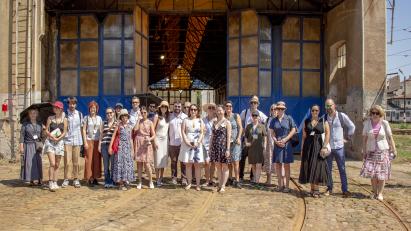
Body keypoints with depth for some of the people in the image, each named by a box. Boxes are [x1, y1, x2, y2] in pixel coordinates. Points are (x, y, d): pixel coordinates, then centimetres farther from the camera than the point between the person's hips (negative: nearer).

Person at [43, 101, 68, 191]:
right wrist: (52, 136, -15)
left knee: (57, 165, 7)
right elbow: (46, 130, 2)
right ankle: (50, 183, -8)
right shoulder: (50, 118, 4)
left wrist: (58, 138, -15)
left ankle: (55, 182, 15)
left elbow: (64, 132, 1)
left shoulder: (64, 119, 4)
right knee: (52, 164, -13)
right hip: (50, 142, -1)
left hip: (59, 142, 2)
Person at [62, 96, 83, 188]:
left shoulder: (79, 114, 9)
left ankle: (76, 179, 15)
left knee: (76, 162, 6)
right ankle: (66, 179, 7)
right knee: (67, 161, -4)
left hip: (77, 140, 2)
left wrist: (82, 141, 10)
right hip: (67, 140, -2)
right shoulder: (65, 114, 1)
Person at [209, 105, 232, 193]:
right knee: (218, 166, 10)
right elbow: (212, 135, 14)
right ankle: (220, 185, 18)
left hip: (223, 146, -5)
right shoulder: (214, 122, 12)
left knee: (224, 167, 3)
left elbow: (228, 137, -8)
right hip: (215, 146, 5)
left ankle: (223, 186, 7)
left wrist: (228, 149, -14)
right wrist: (210, 147, 10)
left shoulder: (227, 122, -3)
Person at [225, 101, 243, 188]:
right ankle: (230, 178, 19)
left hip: (235, 141, -3)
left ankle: (237, 180, -8)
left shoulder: (236, 116, 2)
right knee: (228, 161, 8)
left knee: (235, 161, -9)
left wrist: (238, 138, -10)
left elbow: (240, 127, 0)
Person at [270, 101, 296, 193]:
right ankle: (280, 185, 13)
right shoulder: (274, 120, 9)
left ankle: (287, 186, 6)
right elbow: (272, 133, 7)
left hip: (286, 144, -3)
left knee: (286, 165, 0)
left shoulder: (289, 118, 0)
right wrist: (276, 141, -9)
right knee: (278, 165, 4)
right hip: (277, 144, 3)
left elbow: (293, 130, -3)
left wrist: (285, 139, -11)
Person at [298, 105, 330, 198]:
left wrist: (324, 146, -17)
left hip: (318, 146, -3)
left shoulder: (323, 121, 2)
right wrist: (302, 149, 6)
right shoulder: (306, 121, 9)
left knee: (317, 167, -5)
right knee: (309, 167, 4)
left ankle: (316, 190, 2)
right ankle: (312, 188, 15)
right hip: (308, 146, 3)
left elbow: (327, 134, -7)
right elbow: (304, 136, 9)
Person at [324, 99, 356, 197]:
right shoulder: (324, 118, 1)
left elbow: (352, 127, 9)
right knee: (328, 169, 7)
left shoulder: (342, 116, -3)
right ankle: (329, 188, 20)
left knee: (342, 169, 2)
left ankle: (345, 190, 10)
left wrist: (348, 137, 8)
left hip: (339, 147, -1)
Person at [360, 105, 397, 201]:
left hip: (383, 151, -1)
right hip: (371, 152, 1)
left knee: (381, 173, 0)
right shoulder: (367, 123, -2)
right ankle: (375, 192, 13)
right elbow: (364, 138, 3)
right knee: (372, 173, -2)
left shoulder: (384, 123, -4)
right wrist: (364, 151, 1)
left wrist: (394, 150, -2)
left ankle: (380, 193, 10)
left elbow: (390, 137, 1)